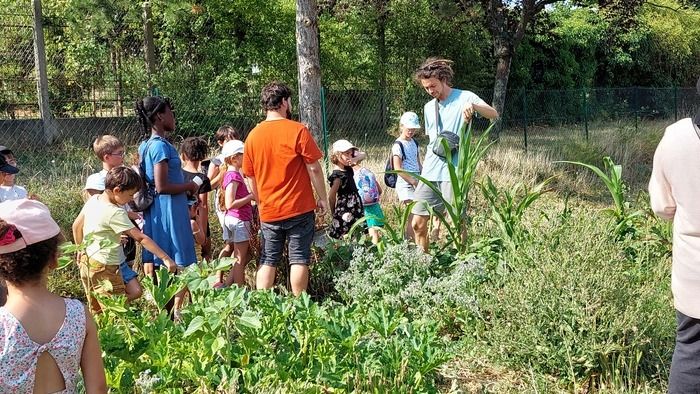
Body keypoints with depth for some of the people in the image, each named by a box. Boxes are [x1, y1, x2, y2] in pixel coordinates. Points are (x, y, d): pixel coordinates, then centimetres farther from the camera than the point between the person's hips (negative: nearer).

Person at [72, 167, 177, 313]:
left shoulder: (93, 199, 3)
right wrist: (165, 258, -21)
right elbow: (140, 238, -23)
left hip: (88, 260, 9)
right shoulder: (115, 213, -21)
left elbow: (77, 226, 14)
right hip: (105, 267, -9)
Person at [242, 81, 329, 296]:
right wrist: (323, 198, 1)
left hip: (268, 211, 4)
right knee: (299, 259, 4)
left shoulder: (253, 135, 5)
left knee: (267, 261, 10)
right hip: (299, 208, -4)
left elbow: (251, 177, 11)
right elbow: (314, 168, -9)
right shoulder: (298, 130, -10)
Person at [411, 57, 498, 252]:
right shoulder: (428, 107, 18)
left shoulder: (464, 97, -1)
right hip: (429, 173, 6)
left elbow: (494, 114, -14)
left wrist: (473, 106, -33)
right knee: (418, 224, 4)